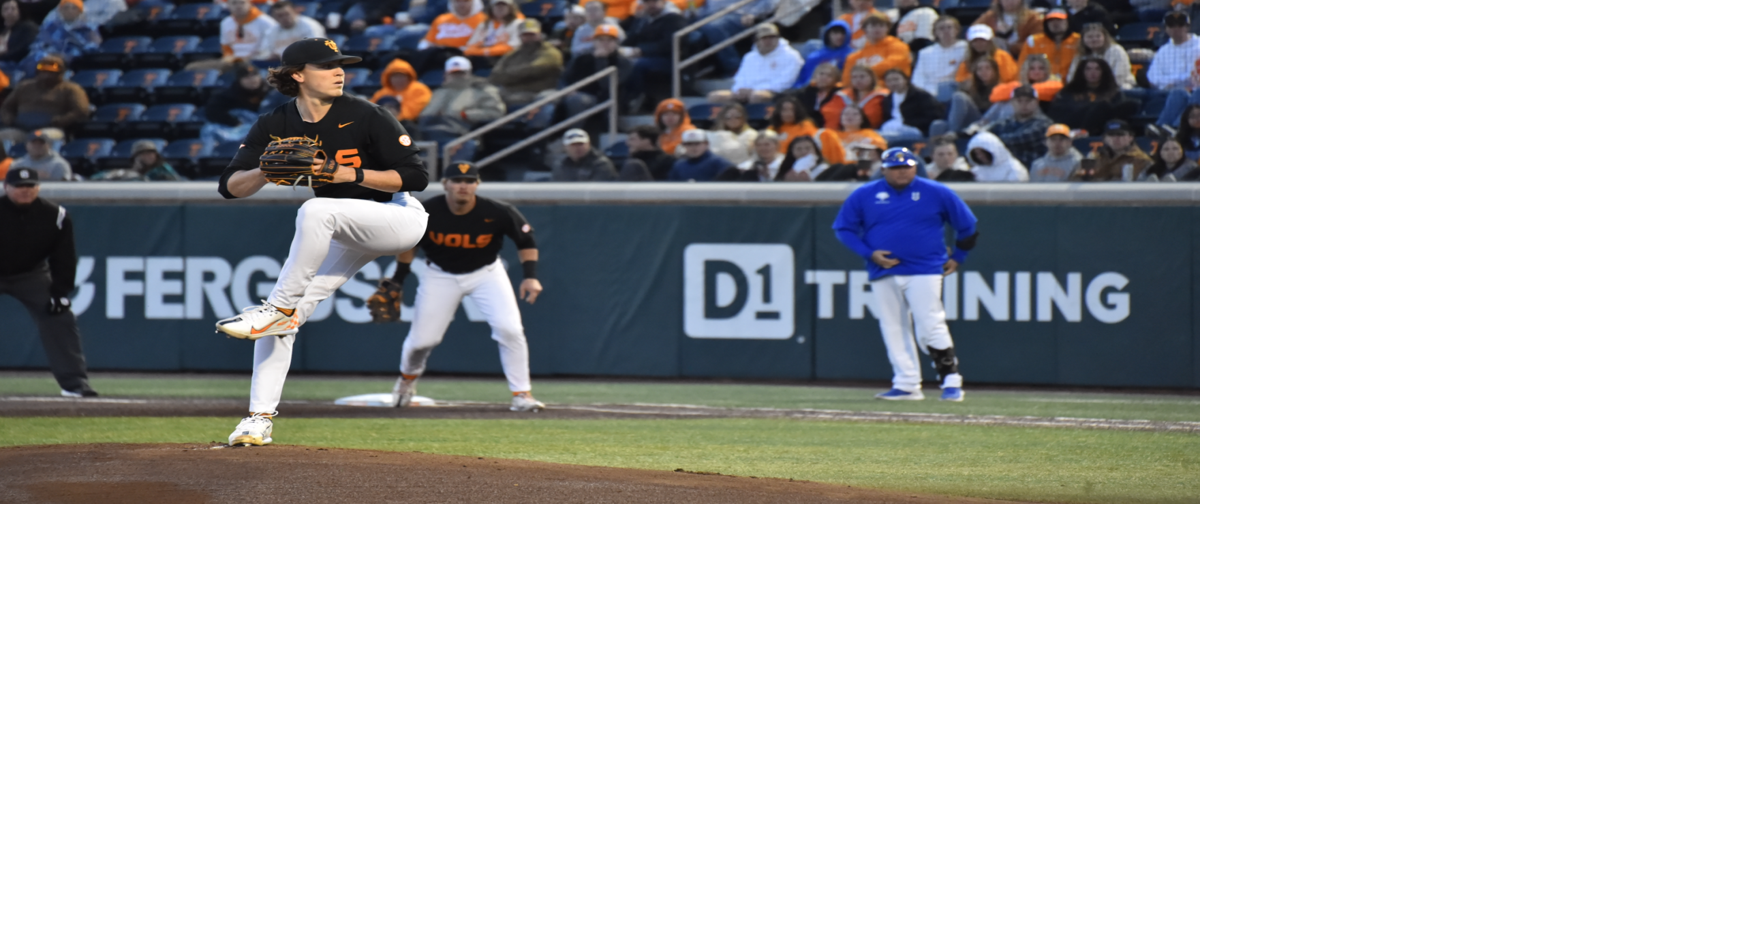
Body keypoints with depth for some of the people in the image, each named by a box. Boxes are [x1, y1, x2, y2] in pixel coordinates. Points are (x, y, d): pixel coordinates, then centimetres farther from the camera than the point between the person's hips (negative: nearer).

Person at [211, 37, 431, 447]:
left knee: (315, 211, -34)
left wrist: (347, 173, -28)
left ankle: (278, 309, -27)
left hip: (400, 218, -5)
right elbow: (231, 187, -7)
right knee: (283, 317, -7)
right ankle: (260, 418, -3)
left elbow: (417, 176, -20)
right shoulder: (275, 126, -6)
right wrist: (267, 171, -27)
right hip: (346, 236, 5)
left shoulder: (365, 117, -17)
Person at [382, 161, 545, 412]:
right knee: (422, 338, -2)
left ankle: (522, 394, -6)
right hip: (441, 276, 0)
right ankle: (408, 375, 34)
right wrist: (397, 281, 0)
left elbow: (526, 240, -8)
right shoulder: (427, 212, -20)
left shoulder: (496, 212, -23)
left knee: (510, 329, -19)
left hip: (486, 273, 0)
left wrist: (530, 276, -19)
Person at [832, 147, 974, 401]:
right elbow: (843, 228, 9)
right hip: (883, 275, 3)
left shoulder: (936, 193, 3)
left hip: (924, 272, -3)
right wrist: (869, 253, -3)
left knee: (931, 327, -11)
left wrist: (957, 258, 10)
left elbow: (968, 225, 13)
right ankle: (907, 385, 6)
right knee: (893, 330, 1)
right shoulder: (864, 195, 5)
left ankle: (952, 381, -4)